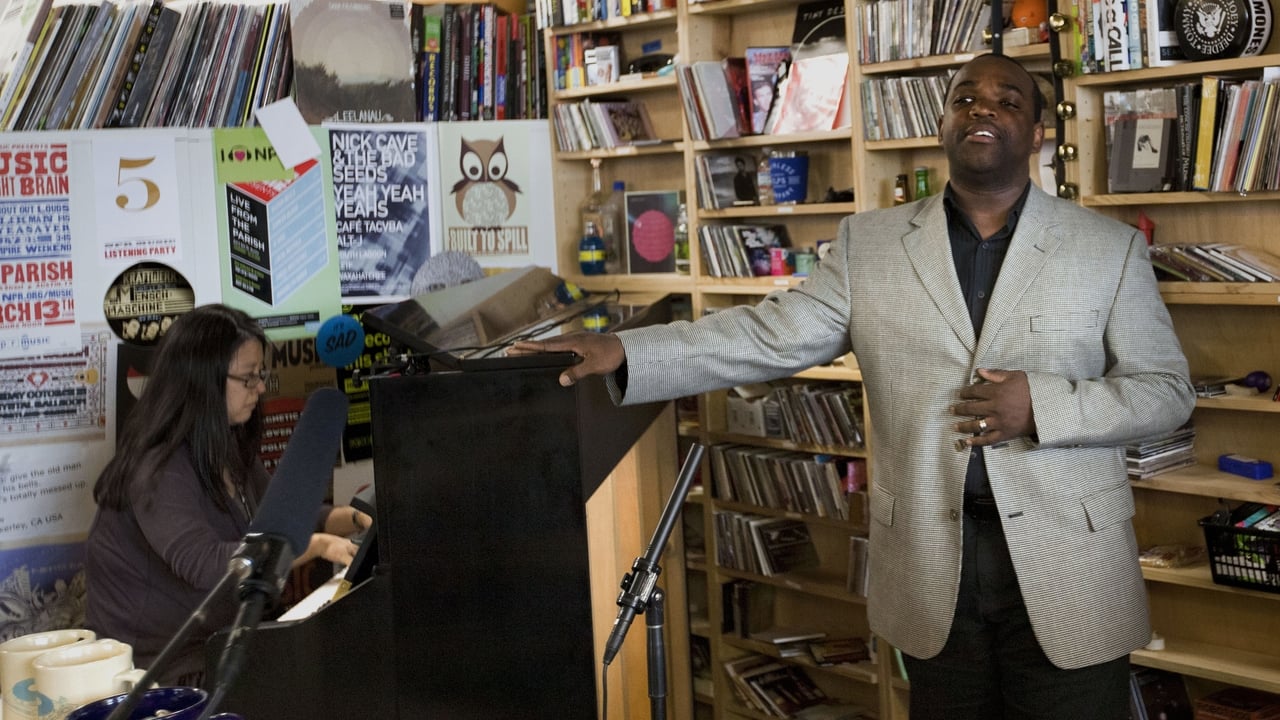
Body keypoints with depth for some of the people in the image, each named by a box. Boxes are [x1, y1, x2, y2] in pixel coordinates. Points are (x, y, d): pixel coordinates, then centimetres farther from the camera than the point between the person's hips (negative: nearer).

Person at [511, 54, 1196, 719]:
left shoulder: (1110, 248, 1)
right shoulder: (869, 243, 5)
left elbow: (1167, 388, 2)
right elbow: (768, 337, 0)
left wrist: (1042, 406, -15)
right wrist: (623, 352, -12)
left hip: (1068, 569, -1)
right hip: (932, 567, 1)